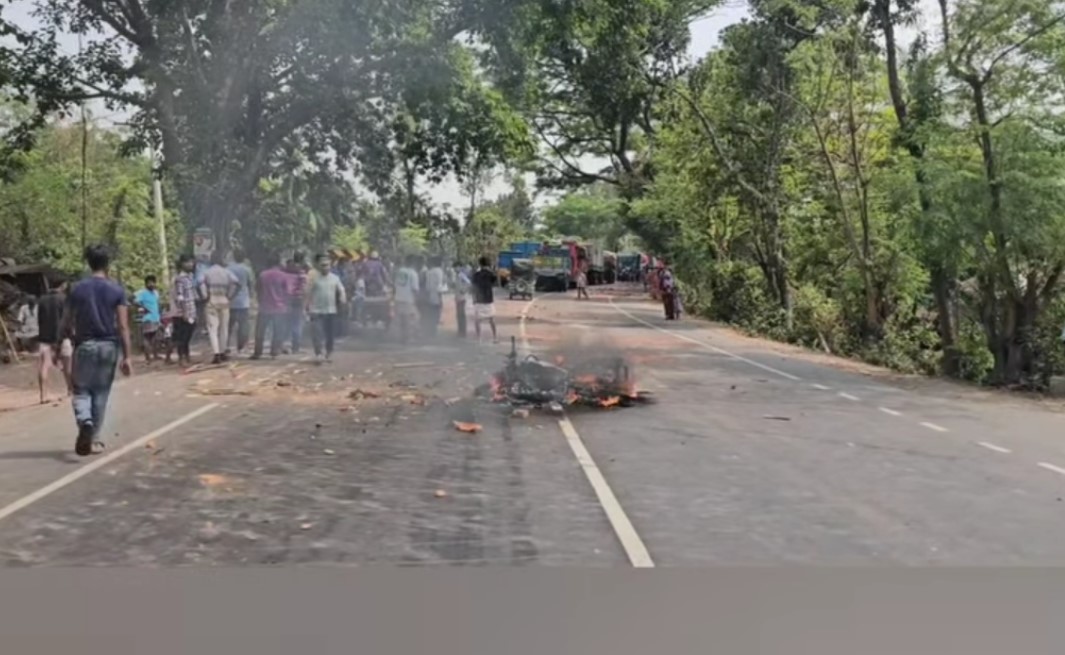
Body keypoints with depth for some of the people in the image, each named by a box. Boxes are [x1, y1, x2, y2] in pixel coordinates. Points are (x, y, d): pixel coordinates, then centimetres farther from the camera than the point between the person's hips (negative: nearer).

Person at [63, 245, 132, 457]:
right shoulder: (116, 291, -4)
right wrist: (126, 356, -5)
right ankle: (93, 440, 15)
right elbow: (123, 326, -8)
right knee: (101, 393, 10)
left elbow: (66, 324, 2)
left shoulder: (77, 289, -1)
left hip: (84, 345, 0)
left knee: (81, 390, 9)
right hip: (108, 346, 0)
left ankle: (85, 422, -21)